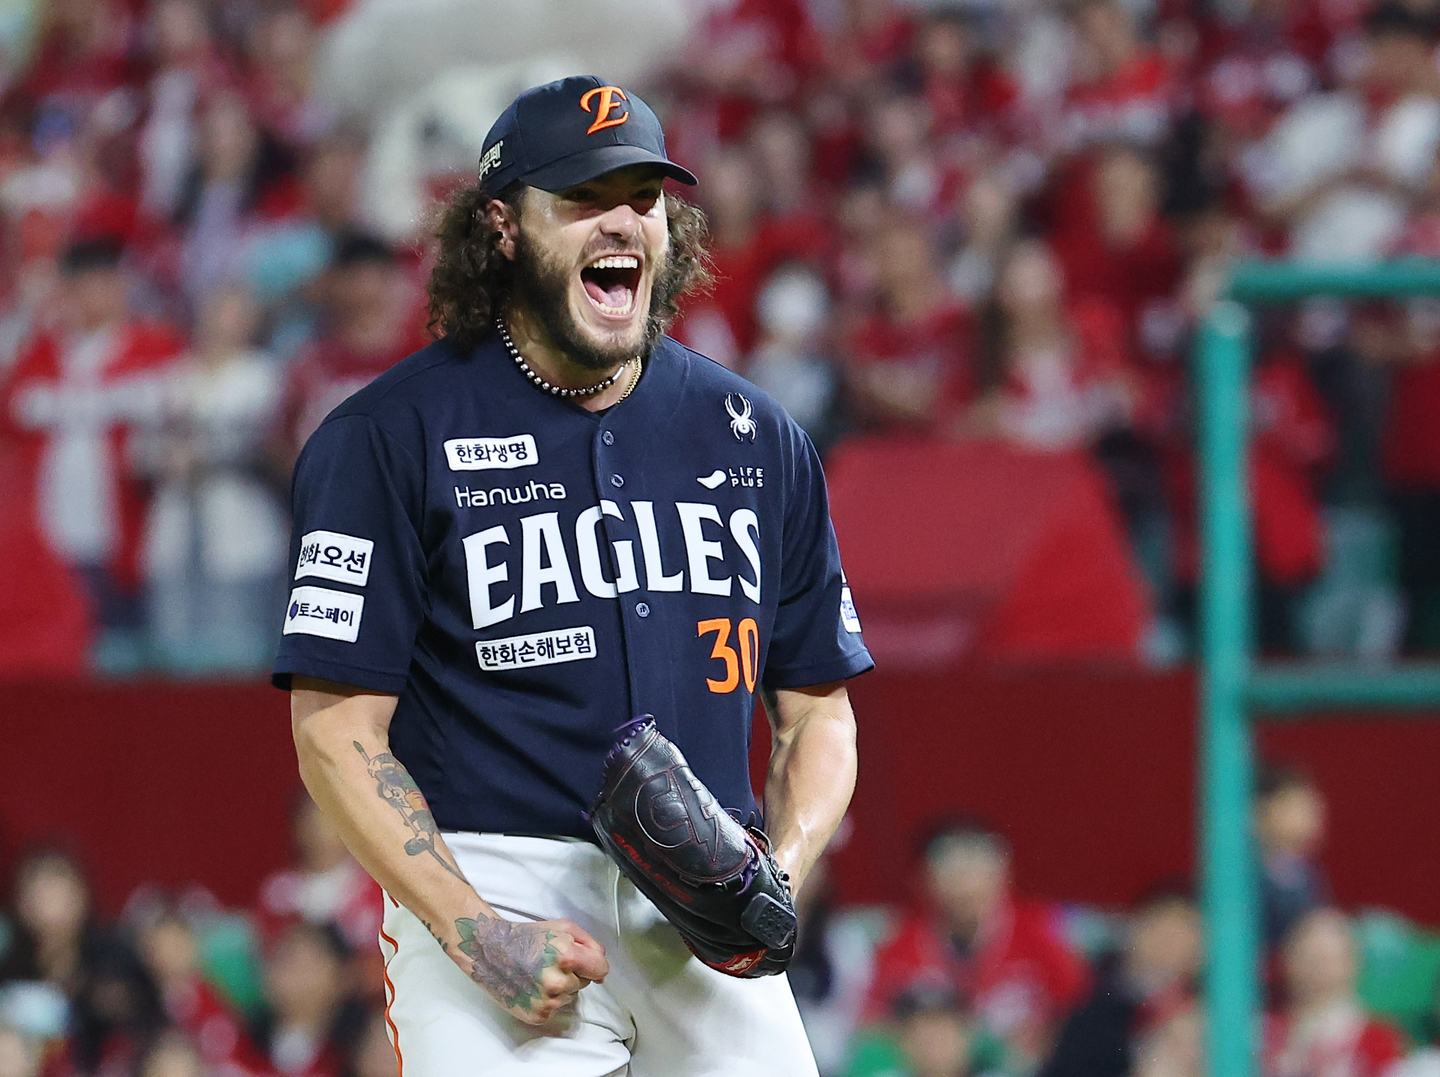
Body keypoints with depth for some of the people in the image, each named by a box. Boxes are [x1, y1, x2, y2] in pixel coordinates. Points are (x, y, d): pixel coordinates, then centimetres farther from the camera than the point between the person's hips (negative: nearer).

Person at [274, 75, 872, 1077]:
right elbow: (337, 728, -6)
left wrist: (783, 874, -3)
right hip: (486, 881, -4)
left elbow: (818, 712, 17)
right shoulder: (390, 435, -1)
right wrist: (473, 935, -16)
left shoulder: (757, 437, 12)